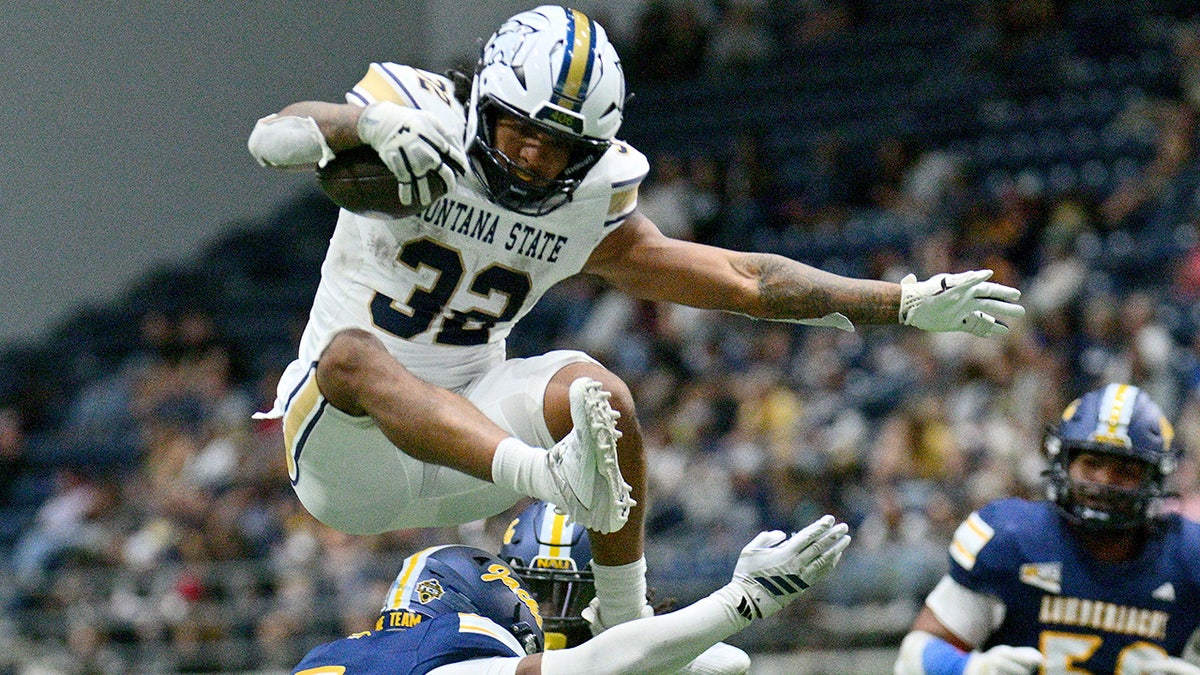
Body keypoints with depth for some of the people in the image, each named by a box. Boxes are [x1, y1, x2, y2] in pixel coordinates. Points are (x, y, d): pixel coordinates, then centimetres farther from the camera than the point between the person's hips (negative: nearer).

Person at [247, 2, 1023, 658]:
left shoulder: (592, 215, 2)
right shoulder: (426, 120, -9)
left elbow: (744, 281, 5)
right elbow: (272, 138, -24)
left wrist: (908, 302, 3)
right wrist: (370, 125, -45)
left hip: (465, 426, 3)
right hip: (346, 446, -3)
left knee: (593, 389, -25)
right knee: (352, 352, -37)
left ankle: (626, 627, -13)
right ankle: (549, 474, -58)